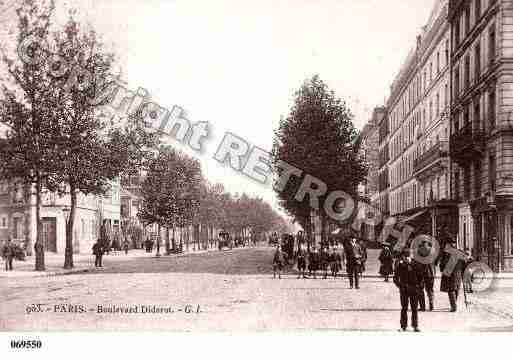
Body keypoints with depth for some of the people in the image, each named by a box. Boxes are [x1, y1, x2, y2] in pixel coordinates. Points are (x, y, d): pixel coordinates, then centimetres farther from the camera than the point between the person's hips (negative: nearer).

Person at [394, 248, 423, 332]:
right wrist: (399, 284, -12)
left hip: (414, 288, 1)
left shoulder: (415, 265, 1)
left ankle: (415, 326, 10)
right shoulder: (400, 265, -1)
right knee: (404, 308, 5)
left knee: (414, 308, 3)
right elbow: (395, 277, 2)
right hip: (403, 289, 0)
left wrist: (419, 285, -1)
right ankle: (403, 325, 12)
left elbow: (420, 276, 9)